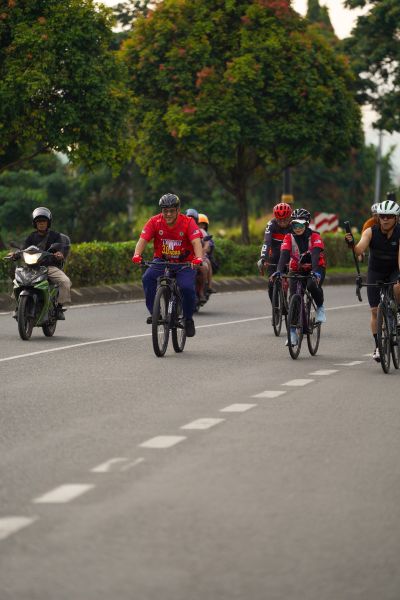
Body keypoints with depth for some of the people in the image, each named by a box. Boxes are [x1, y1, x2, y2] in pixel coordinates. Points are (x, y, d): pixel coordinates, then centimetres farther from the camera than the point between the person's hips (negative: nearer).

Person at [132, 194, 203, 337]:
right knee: (148, 278, -28)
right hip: (162, 260, 2)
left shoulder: (188, 222, -17)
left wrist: (199, 258, -49)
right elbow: (143, 239, -21)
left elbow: (196, 242, -29)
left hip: (185, 263, -2)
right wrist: (137, 255, -41)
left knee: (187, 288, -26)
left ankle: (188, 319, 1)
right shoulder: (155, 222, -12)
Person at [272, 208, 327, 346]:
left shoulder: (314, 237, -19)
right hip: (297, 271, 3)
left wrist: (315, 272, -50)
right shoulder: (289, 238, -12)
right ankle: (292, 333, -2)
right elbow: (284, 255, -24)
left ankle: (320, 307, -7)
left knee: (312, 285, -36)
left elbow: (315, 254, -33)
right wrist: (279, 271, -42)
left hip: (315, 269, -3)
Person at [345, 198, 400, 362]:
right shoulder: (371, 232, -15)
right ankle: (378, 346, 6)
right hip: (375, 272, 1)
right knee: (375, 310, -5)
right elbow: (359, 250, -28)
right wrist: (351, 244, -50)